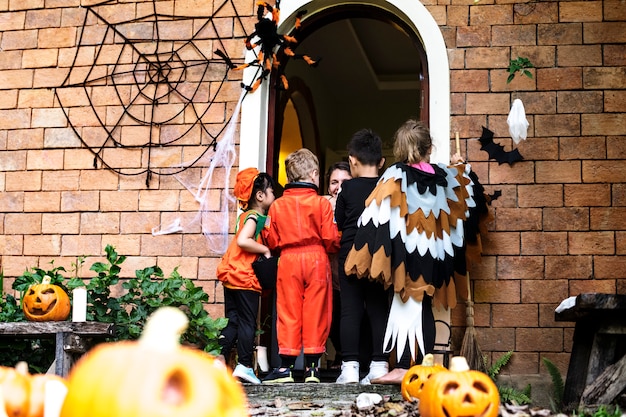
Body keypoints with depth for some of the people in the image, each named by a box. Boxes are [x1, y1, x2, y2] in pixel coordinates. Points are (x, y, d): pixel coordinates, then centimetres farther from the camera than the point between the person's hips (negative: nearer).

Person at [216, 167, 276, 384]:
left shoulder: (246, 215, 17)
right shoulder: (255, 217, -11)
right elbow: (243, 241, -24)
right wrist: (266, 250, -15)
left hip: (232, 275, 9)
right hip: (245, 277, -9)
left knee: (233, 321, 11)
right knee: (248, 321, -1)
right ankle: (244, 365, 2)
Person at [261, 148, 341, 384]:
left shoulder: (277, 205, 4)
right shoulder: (322, 203, -4)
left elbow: (271, 241, 5)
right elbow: (330, 238, -5)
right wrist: (334, 249, 17)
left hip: (288, 259, 2)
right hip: (317, 259, -1)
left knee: (288, 312, 5)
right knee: (315, 312, 4)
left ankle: (286, 366, 4)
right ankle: (312, 366, 7)